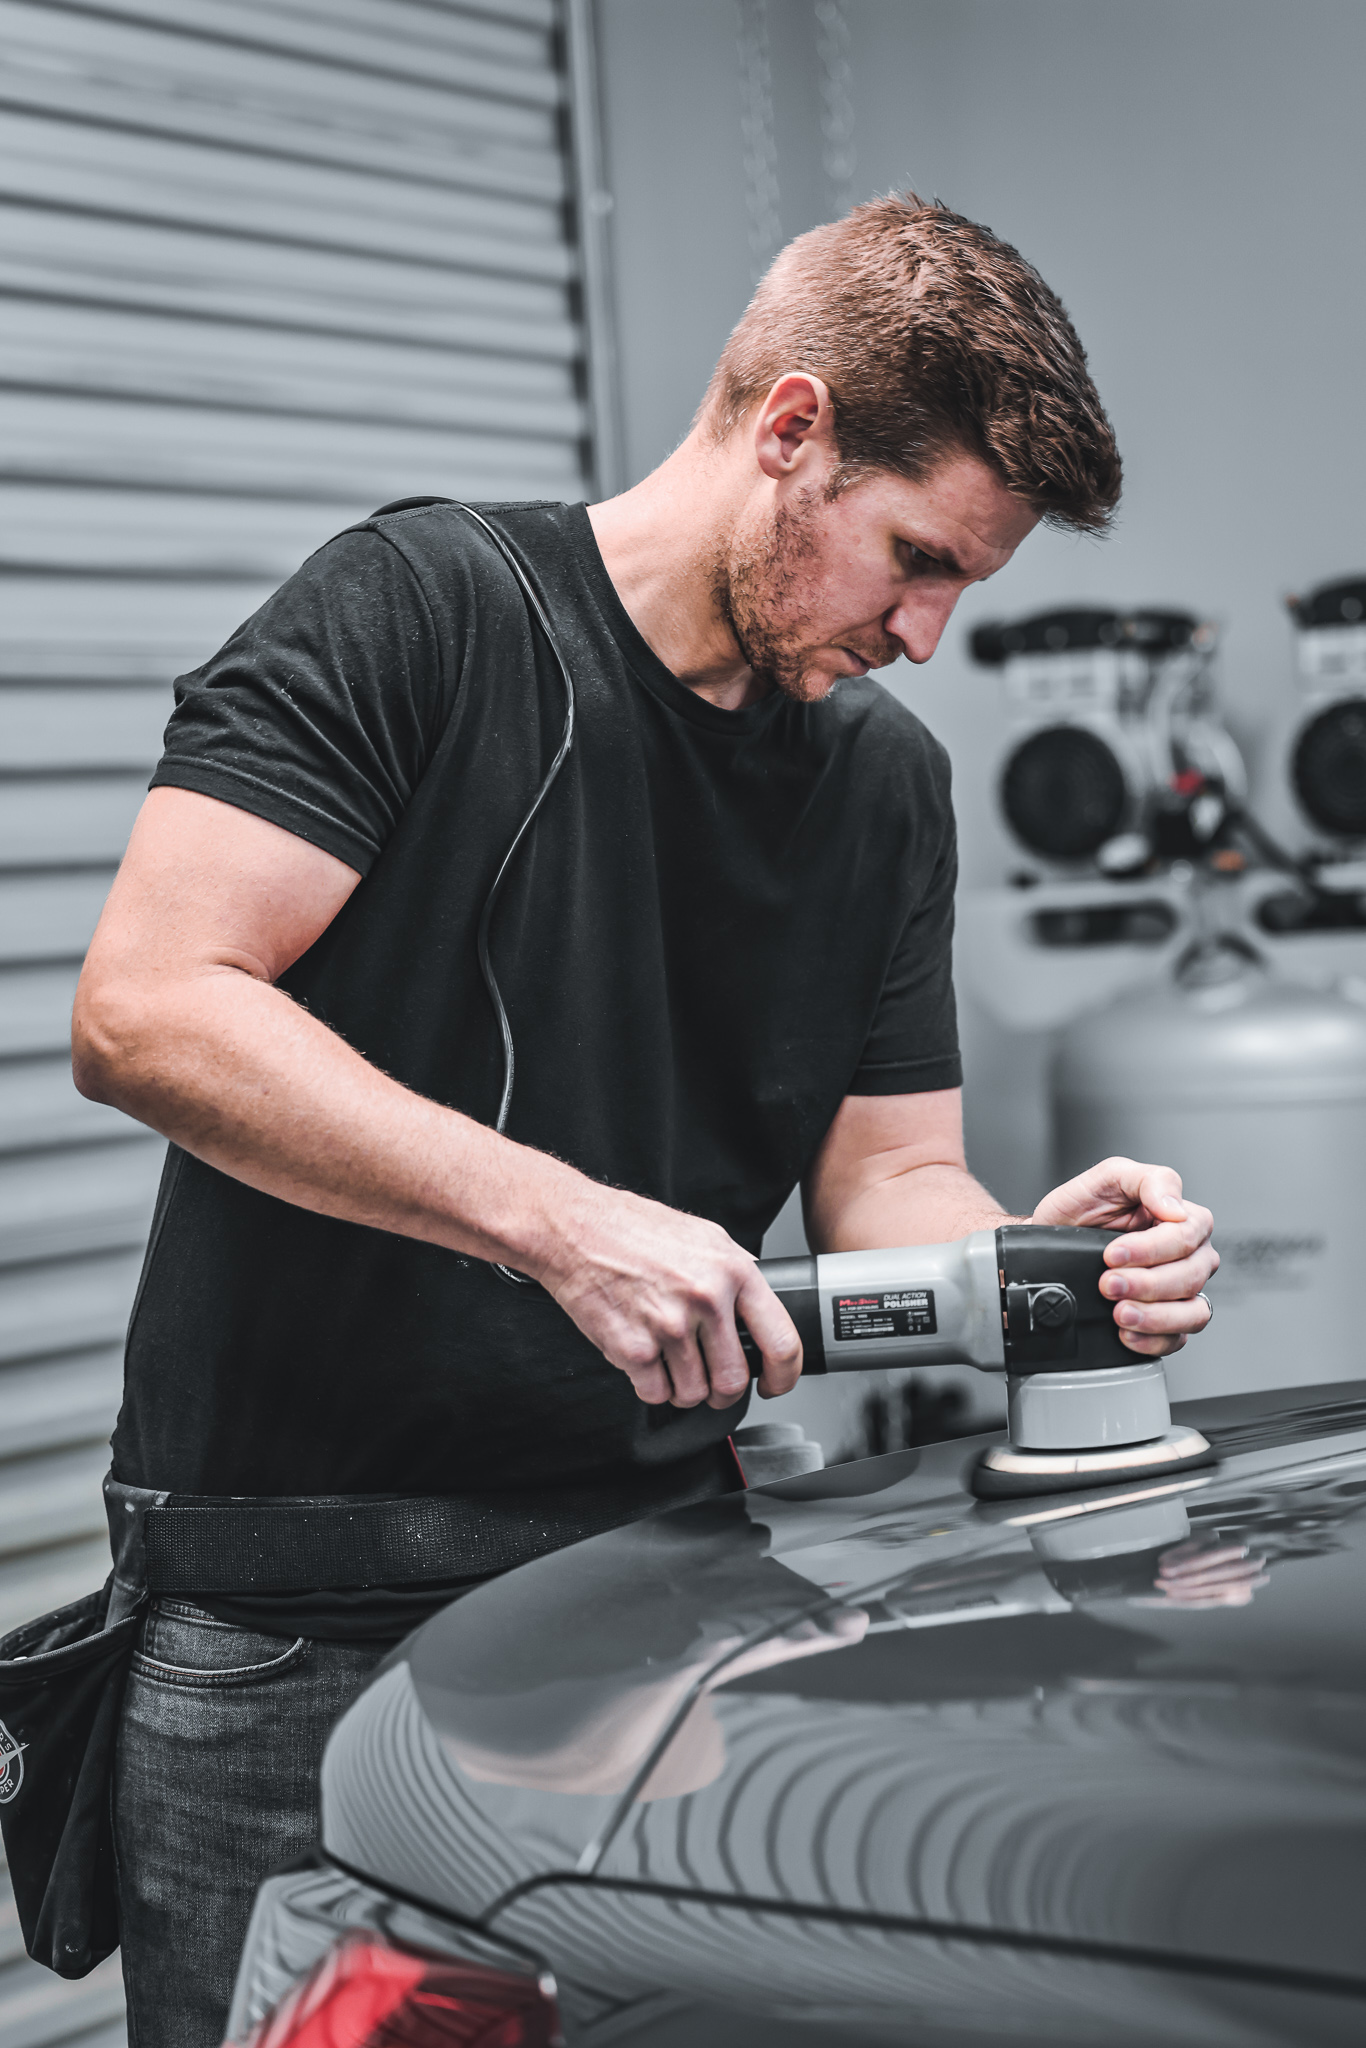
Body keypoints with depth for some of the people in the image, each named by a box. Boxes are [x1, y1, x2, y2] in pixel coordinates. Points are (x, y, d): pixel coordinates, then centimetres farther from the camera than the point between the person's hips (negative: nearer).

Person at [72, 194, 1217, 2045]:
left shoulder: (890, 781, 11)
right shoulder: (417, 611, -10)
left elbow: (886, 1178, 12)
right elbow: (147, 1012, -19)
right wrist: (562, 1219, -25)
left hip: (665, 1591, 5)